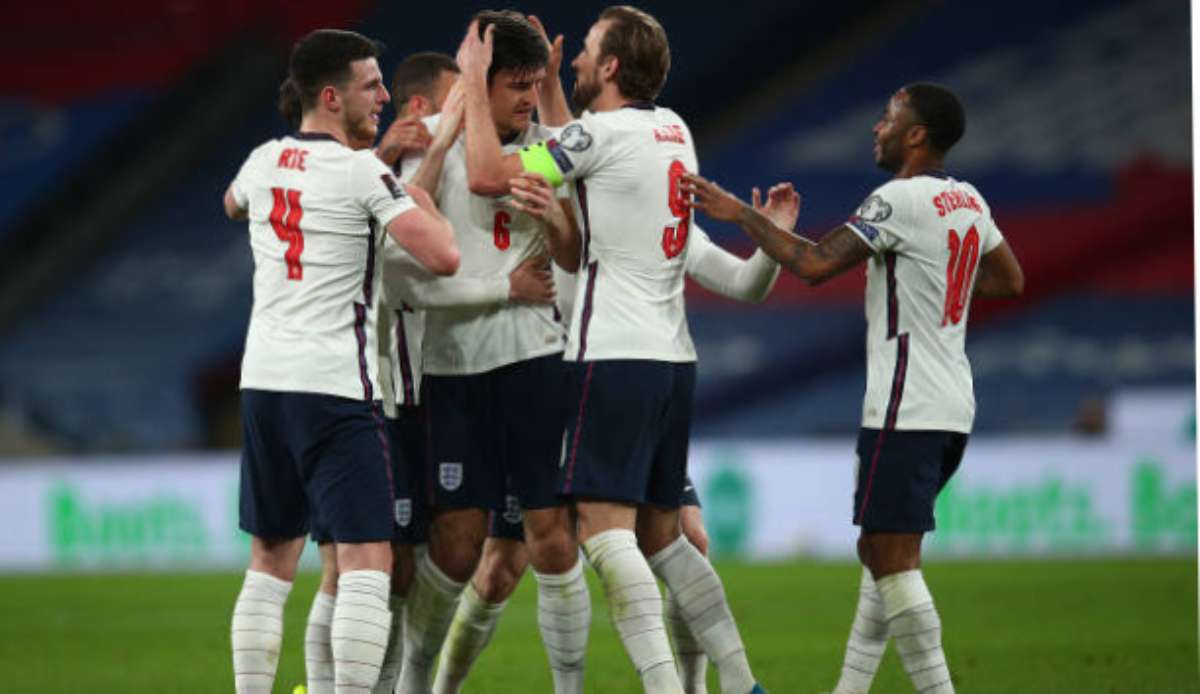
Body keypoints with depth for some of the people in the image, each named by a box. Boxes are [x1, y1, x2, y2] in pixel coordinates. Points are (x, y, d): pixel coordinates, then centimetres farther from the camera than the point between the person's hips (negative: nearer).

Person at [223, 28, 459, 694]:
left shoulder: (263, 162, 10)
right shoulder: (362, 171, -10)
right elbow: (444, 256, -18)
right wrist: (418, 193, 2)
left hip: (262, 380, 7)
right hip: (334, 385, -7)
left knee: (270, 564, 14)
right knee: (367, 562, -8)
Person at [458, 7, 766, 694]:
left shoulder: (603, 133, -11)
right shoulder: (674, 129, 13)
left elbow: (488, 174, -14)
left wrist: (475, 82, -3)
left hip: (615, 359, -8)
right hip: (674, 358, 8)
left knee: (606, 533, -11)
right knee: (662, 537, 15)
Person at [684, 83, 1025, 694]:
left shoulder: (899, 199, -14)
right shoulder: (969, 202, 12)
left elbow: (815, 264, -18)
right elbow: (1010, 280, 26)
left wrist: (741, 215, -8)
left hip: (907, 409, -9)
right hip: (951, 407, 9)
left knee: (892, 558, -8)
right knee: (882, 551, 16)